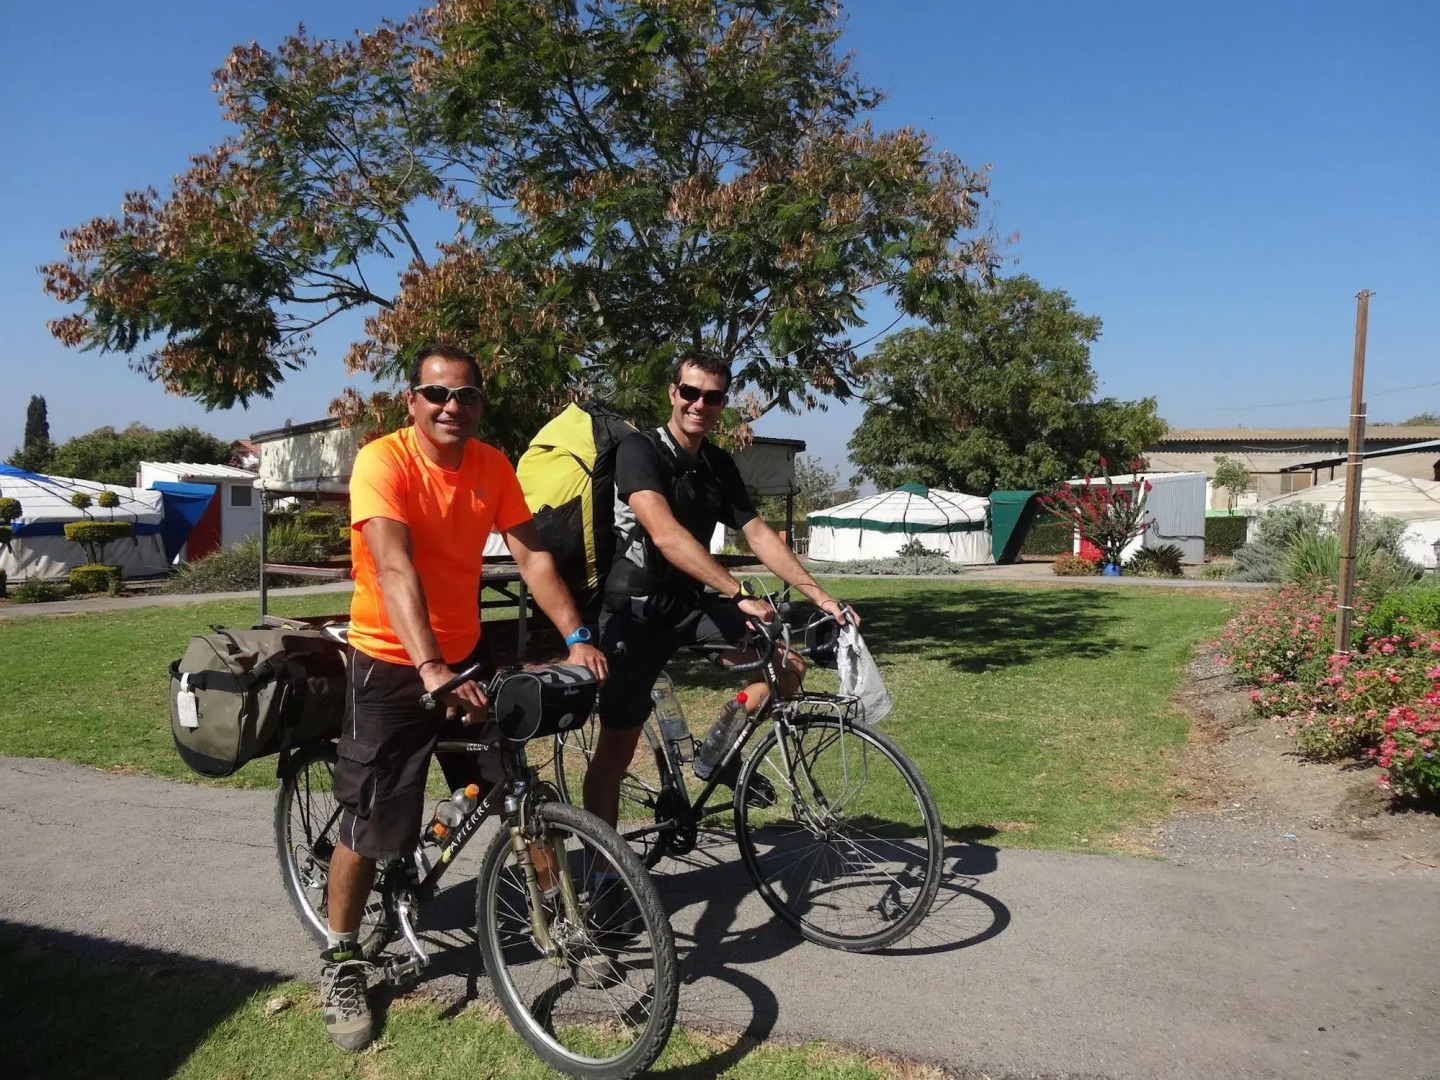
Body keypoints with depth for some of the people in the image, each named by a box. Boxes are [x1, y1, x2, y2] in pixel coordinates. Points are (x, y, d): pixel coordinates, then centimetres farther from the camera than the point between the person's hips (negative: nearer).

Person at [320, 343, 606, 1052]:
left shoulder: (492, 467, -3)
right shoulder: (382, 461, -20)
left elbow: (531, 554, -6)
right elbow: (395, 569, -32)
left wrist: (576, 637, -18)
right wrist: (430, 670, -43)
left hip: (465, 656, 5)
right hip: (392, 663, -4)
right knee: (368, 824, 3)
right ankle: (341, 963, 25)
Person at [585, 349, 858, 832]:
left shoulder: (719, 465, 5)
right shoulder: (640, 449, -17)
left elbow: (760, 535, 3)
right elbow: (665, 534, -30)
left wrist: (821, 597, -6)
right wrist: (739, 594, -35)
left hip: (691, 603, 6)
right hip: (636, 611, -6)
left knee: (788, 667, -7)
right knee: (617, 747, -1)